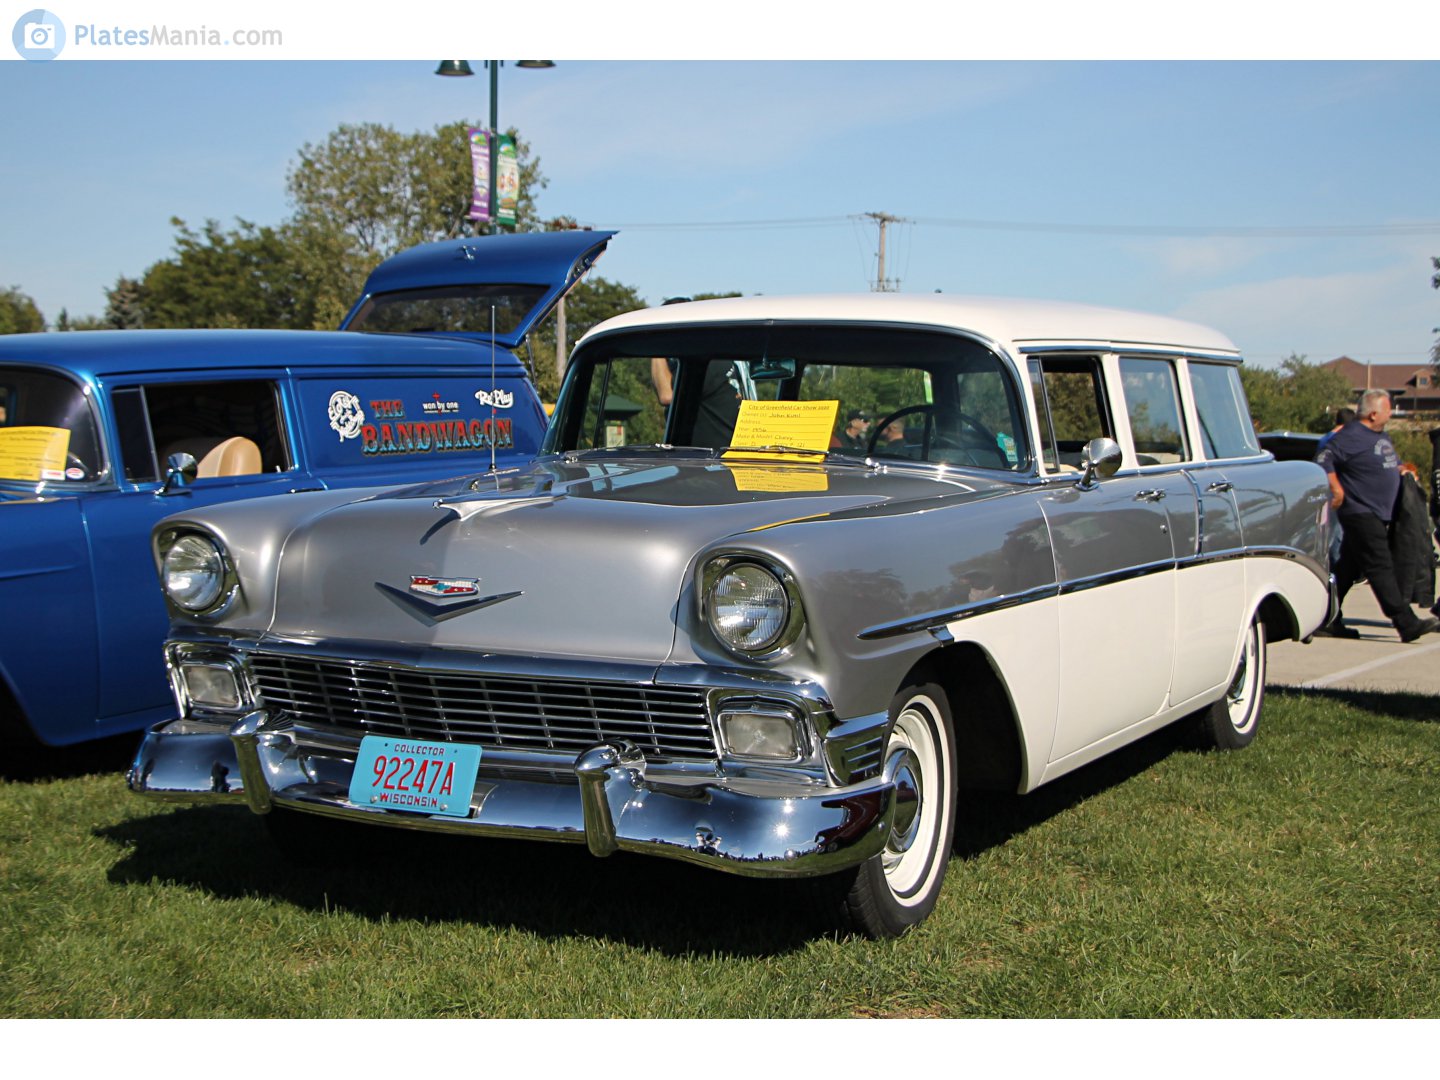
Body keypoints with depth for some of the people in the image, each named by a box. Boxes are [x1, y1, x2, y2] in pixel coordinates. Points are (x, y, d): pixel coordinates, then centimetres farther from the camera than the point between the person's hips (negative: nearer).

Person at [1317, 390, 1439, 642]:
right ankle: (1407, 623, -17)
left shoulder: (1381, 436, 17)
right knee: (1381, 568, -12)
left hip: (1379, 515, 10)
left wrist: (1401, 470, 12)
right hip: (1360, 513, -10)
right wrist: (1337, 490, -20)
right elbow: (1324, 460, -19)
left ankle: (1330, 620, 18)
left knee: (1348, 569, 12)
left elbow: (1392, 464, 32)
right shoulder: (1350, 436, -13)